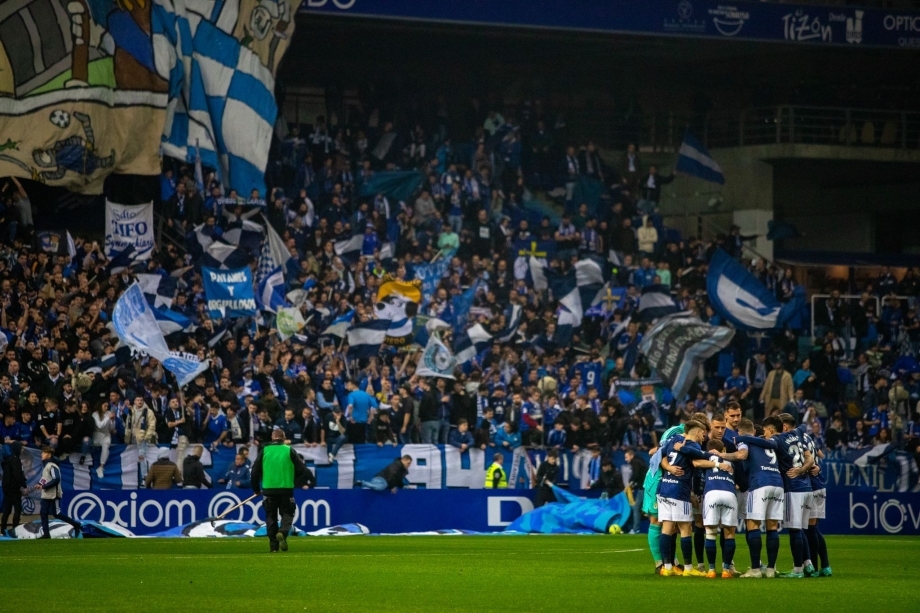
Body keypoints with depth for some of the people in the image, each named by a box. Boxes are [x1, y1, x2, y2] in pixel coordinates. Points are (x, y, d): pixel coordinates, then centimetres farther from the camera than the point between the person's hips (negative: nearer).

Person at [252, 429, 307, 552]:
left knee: (271, 516, 10)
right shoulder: (289, 451, -1)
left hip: (268, 489, 1)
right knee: (287, 514, 8)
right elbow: (301, 469, 0)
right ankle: (282, 532, -22)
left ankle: (273, 545, 6)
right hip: (286, 489, -1)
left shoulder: (264, 451, 2)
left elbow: (255, 471, 4)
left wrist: (256, 489, 16)